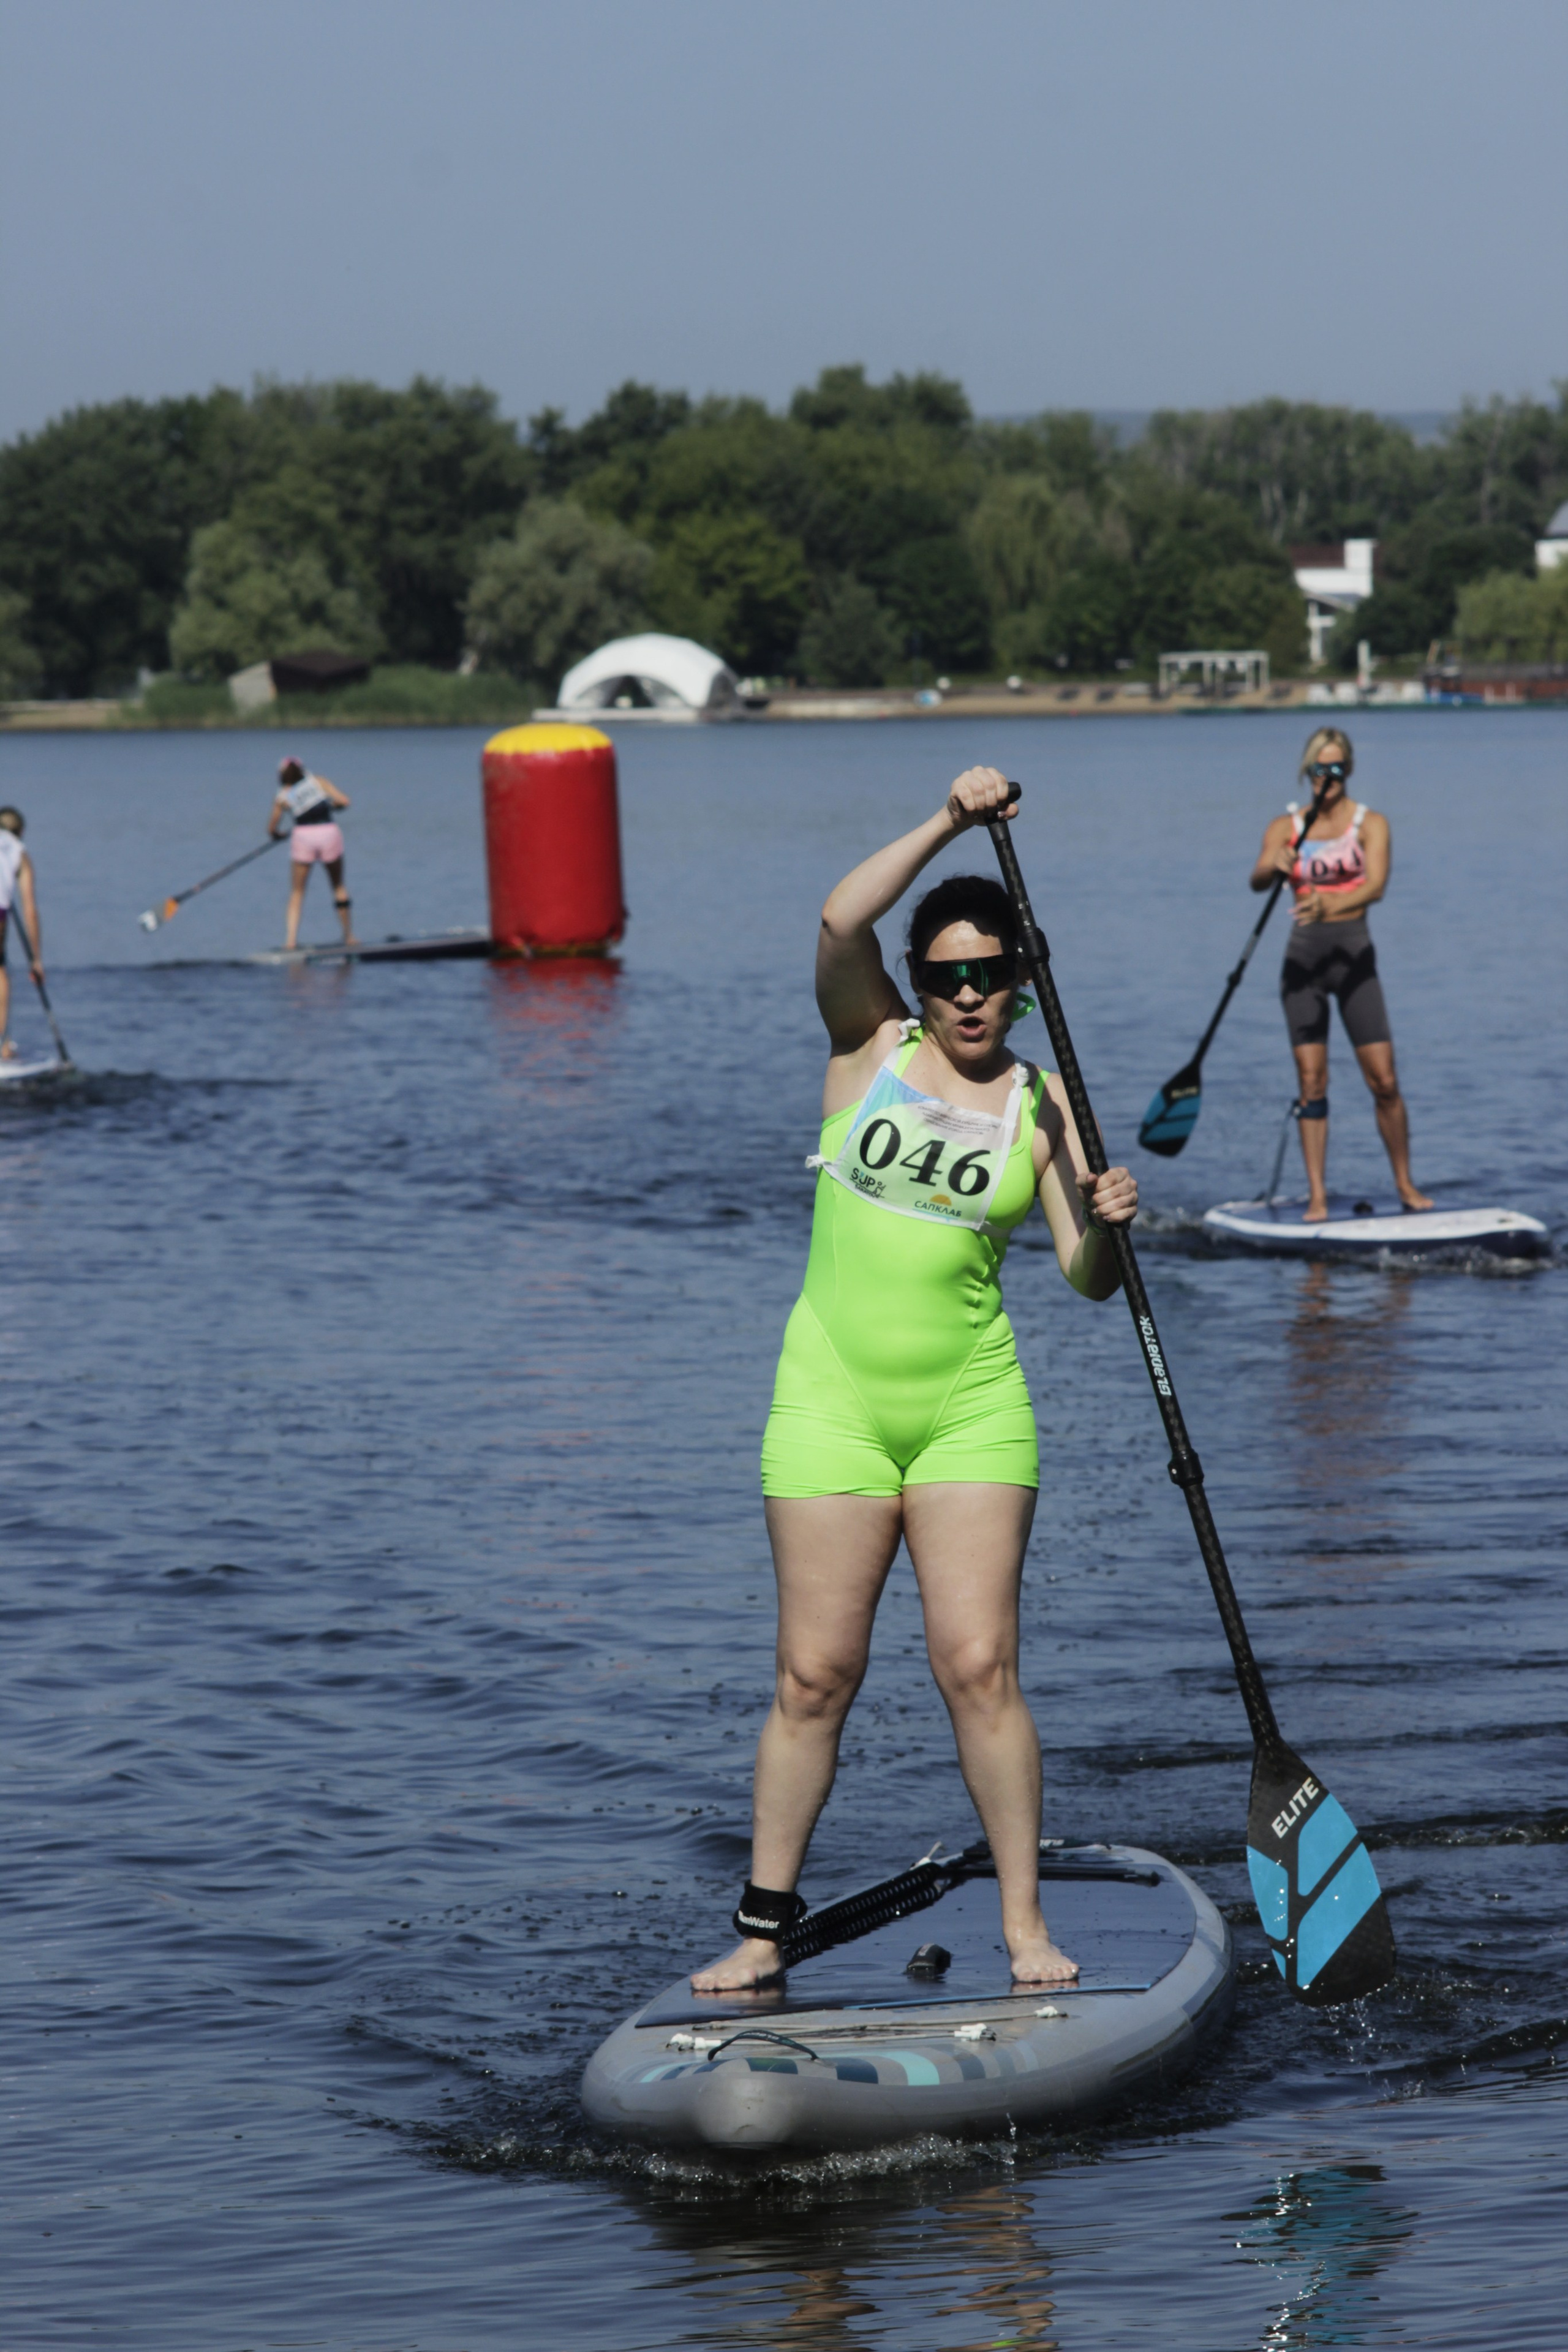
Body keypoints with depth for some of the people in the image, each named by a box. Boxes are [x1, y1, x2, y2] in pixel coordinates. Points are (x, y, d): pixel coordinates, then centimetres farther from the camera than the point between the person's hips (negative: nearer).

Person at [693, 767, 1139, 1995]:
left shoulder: (1041, 1104, 4)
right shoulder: (872, 1048, 2)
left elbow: (1089, 1278, 0)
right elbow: (842, 922, -18)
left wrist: (1106, 1226, -22)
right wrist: (948, 824, -24)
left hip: (971, 1405, 0)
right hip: (834, 1398, 0)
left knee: (979, 1667, -7)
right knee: (815, 1677, 1)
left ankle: (1027, 1926, 2)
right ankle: (765, 1927, 11)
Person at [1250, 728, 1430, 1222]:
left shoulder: (1370, 824, 1)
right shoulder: (1286, 827, 6)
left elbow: (1376, 885, -16)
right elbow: (1257, 880, -11)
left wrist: (1329, 906, -34)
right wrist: (1274, 867, -35)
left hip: (1353, 957, -1)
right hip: (1303, 957, 1)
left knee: (1384, 1080, -3)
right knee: (1311, 1080, -4)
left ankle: (1405, 1184, 12)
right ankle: (1317, 1195, 0)